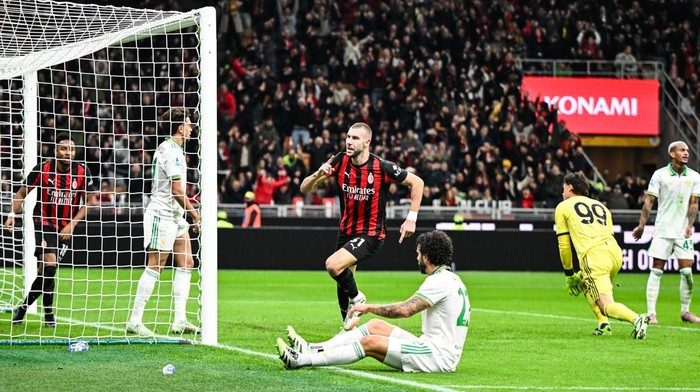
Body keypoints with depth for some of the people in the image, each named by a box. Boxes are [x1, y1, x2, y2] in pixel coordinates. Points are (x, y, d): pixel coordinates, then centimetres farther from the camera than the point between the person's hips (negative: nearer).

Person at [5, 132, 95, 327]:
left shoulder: (83, 172, -5)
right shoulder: (42, 170, -11)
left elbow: (88, 202, 4)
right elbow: (22, 193, 1)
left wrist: (72, 225, -7)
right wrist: (12, 214, -14)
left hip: (66, 228, 3)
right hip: (44, 224, -3)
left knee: (46, 271, 1)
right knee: (49, 265, -20)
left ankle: (24, 306, 21)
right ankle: (48, 312, -3)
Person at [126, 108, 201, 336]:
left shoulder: (167, 148, 16)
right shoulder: (172, 152, -16)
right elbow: (176, 190, -19)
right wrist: (194, 213, -10)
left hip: (175, 216, 10)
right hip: (163, 216, -10)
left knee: (186, 264, 8)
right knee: (154, 267, -9)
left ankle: (180, 320, 6)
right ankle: (135, 321, -8)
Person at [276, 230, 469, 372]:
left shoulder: (440, 281, -16)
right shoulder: (451, 278, 16)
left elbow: (406, 310, -22)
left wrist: (370, 307, -11)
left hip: (439, 355, -9)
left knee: (370, 343, -13)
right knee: (375, 325, 9)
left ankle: (302, 360, -13)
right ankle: (314, 349, 9)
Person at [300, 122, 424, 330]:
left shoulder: (382, 167, -17)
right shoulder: (339, 161, -6)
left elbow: (417, 182, -4)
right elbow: (304, 189, -5)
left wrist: (412, 218, -8)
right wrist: (318, 175, -26)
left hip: (371, 234, -6)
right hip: (346, 232, 6)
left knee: (333, 265, -26)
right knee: (343, 283, 11)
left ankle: (356, 297, 2)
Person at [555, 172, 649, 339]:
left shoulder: (562, 207, 18)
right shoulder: (600, 206, 31)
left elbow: (564, 245, 15)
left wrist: (569, 274, 26)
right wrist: (581, 275, 37)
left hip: (593, 256, -6)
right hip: (615, 252, 6)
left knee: (606, 305, -11)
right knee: (585, 284, 31)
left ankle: (636, 319, -38)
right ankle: (603, 323, 14)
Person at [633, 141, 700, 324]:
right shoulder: (660, 175, -2)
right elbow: (649, 201, -3)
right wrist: (642, 225, -10)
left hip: (683, 232, 2)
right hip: (663, 231, -2)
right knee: (656, 271, -4)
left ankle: (685, 311, 12)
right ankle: (651, 313, -2)